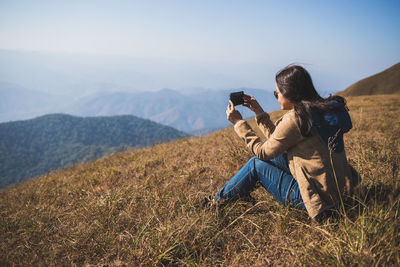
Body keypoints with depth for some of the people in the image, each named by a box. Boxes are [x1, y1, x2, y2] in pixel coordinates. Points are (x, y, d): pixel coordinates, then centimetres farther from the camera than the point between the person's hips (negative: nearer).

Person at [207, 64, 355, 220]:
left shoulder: (294, 119, -23)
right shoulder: (319, 108, 5)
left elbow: (263, 152, -8)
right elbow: (277, 140, 13)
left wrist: (238, 122, 0)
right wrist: (259, 113, 14)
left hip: (317, 197, -9)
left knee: (256, 164, 2)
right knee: (276, 157, 16)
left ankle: (217, 202, 22)